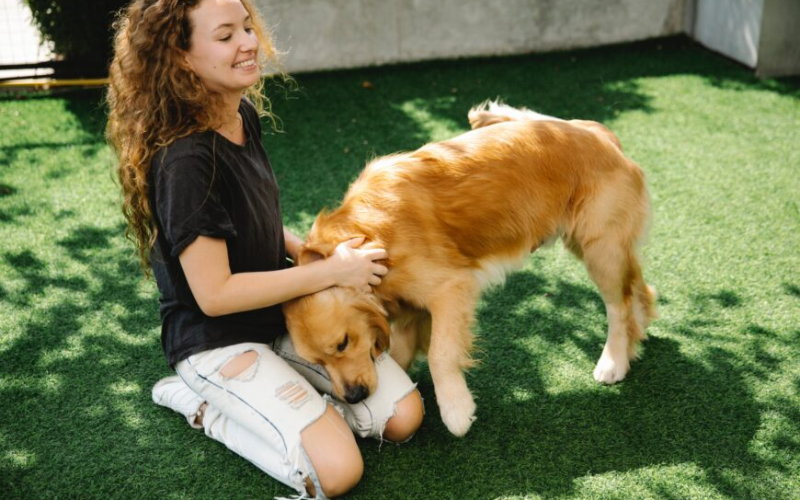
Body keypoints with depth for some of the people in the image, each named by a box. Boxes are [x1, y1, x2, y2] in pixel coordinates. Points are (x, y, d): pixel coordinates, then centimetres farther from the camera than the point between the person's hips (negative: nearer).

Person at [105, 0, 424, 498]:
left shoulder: (245, 116, -2)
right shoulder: (184, 160, -28)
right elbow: (214, 294, -24)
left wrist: (310, 250, -2)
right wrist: (330, 271, -19)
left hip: (281, 317, 8)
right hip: (216, 341, -8)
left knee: (404, 416, 1)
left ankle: (254, 398, 12)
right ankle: (205, 406, 2)